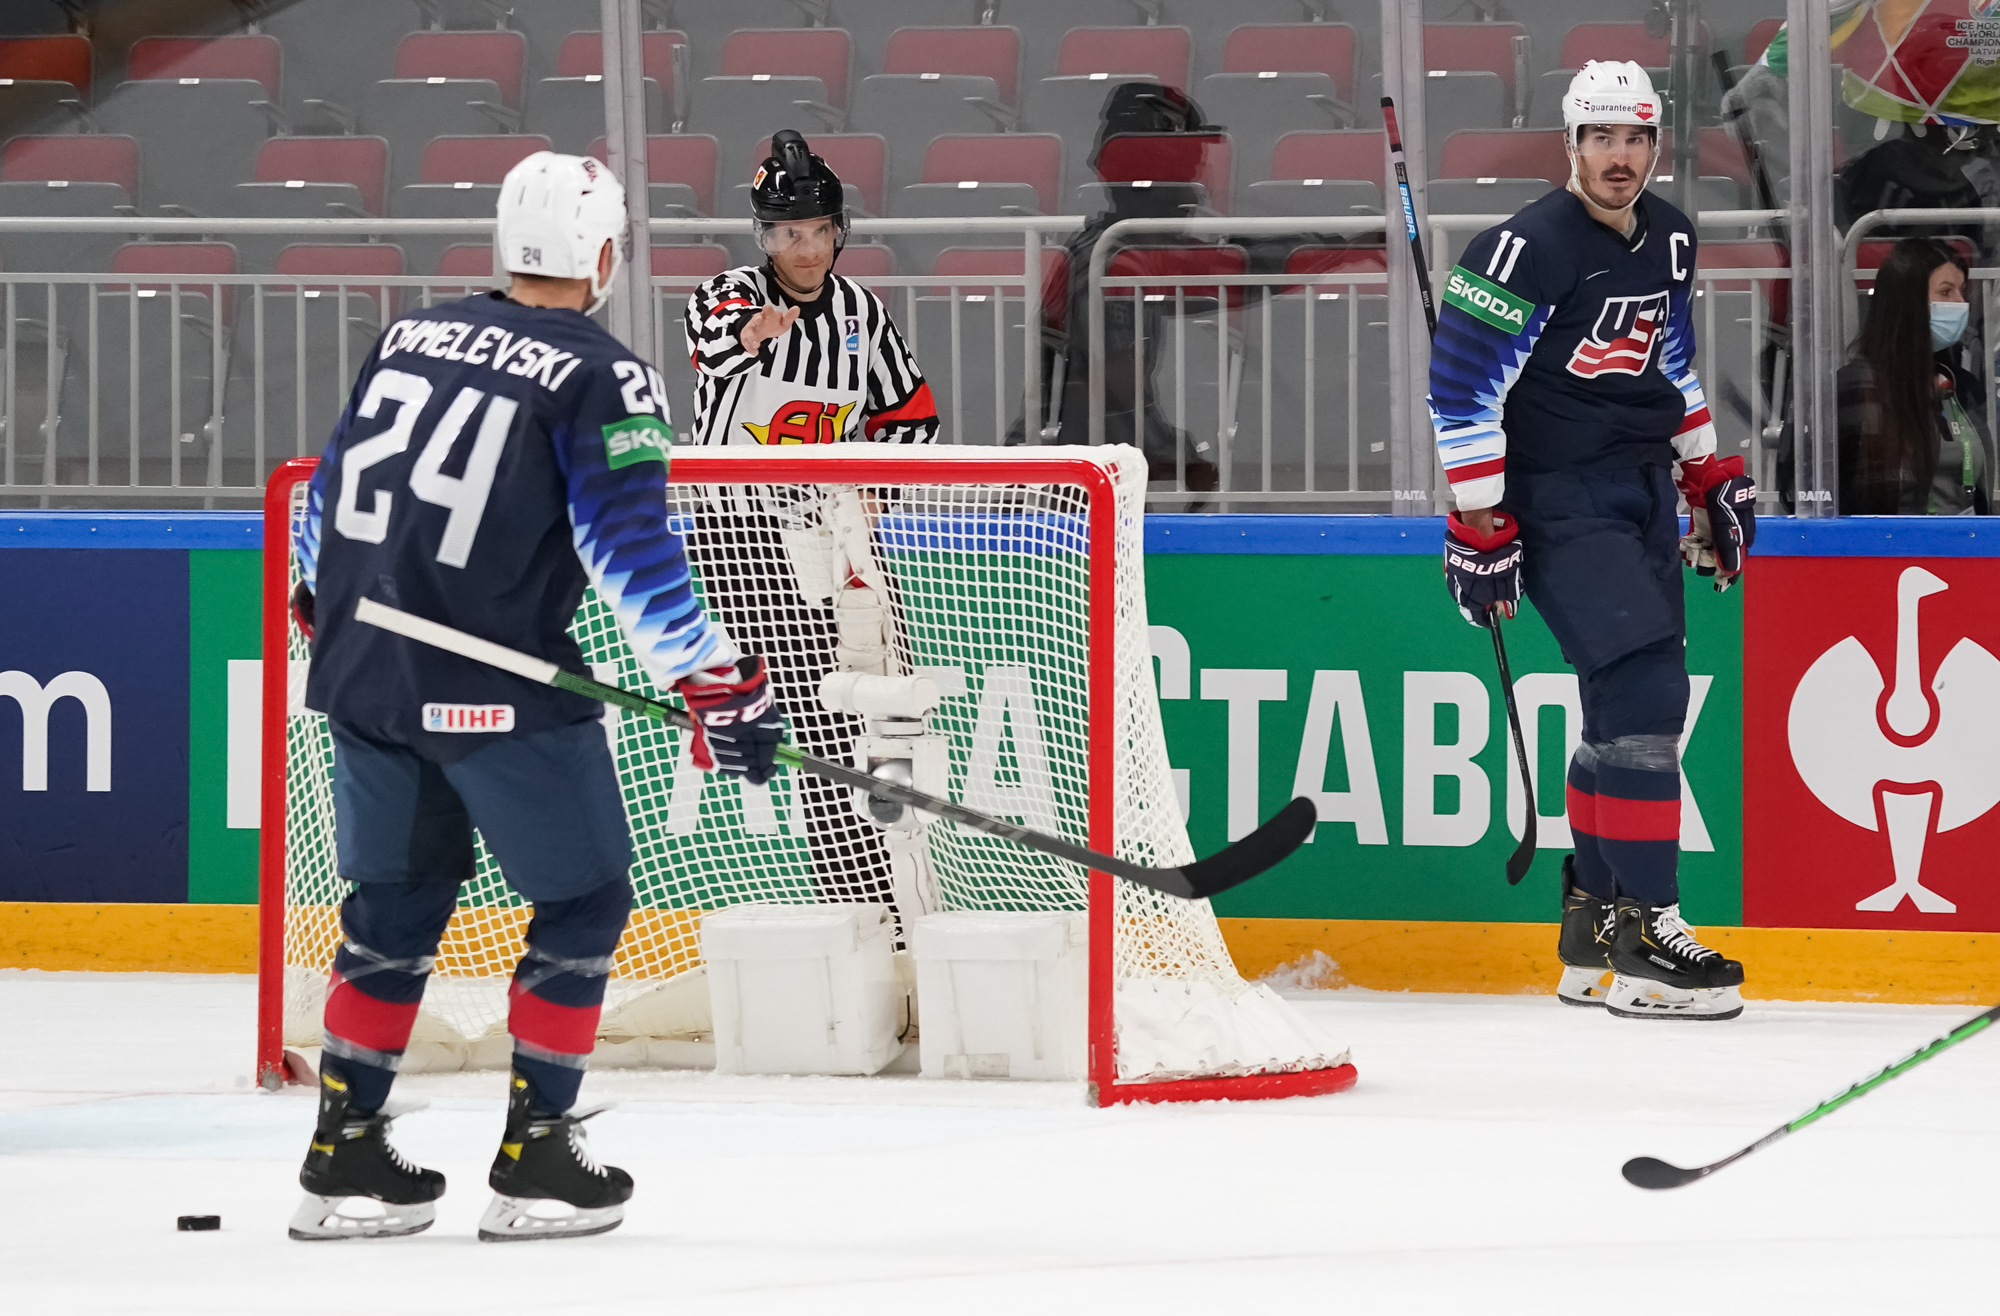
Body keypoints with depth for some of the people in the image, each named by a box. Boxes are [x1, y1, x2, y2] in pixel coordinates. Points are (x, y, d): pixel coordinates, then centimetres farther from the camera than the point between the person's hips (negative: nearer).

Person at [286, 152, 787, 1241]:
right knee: (583, 900, 8)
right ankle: (534, 1161, 6)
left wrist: (322, 601, 39)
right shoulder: (601, 376, -7)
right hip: (496, 690, -6)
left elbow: (331, 486, 22)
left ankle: (343, 1155, 19)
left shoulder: (411, 337, 12)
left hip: (363, 662, 6)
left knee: (397, 898, 20)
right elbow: (630, 548, -16)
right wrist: (717, 682, -13)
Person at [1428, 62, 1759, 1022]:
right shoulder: (1529, 250, -17)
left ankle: (1592, 917, 24)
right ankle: (1645, 942, -17)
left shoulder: (1669, 242, 9)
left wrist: (1710, 478, 21)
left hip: (1642, 494, 8)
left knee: (1635, 706, 11)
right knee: (1642, 696, -18)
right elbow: (1461, 385, -17)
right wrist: (1479, 526, -18)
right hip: (1557, 501, -8)